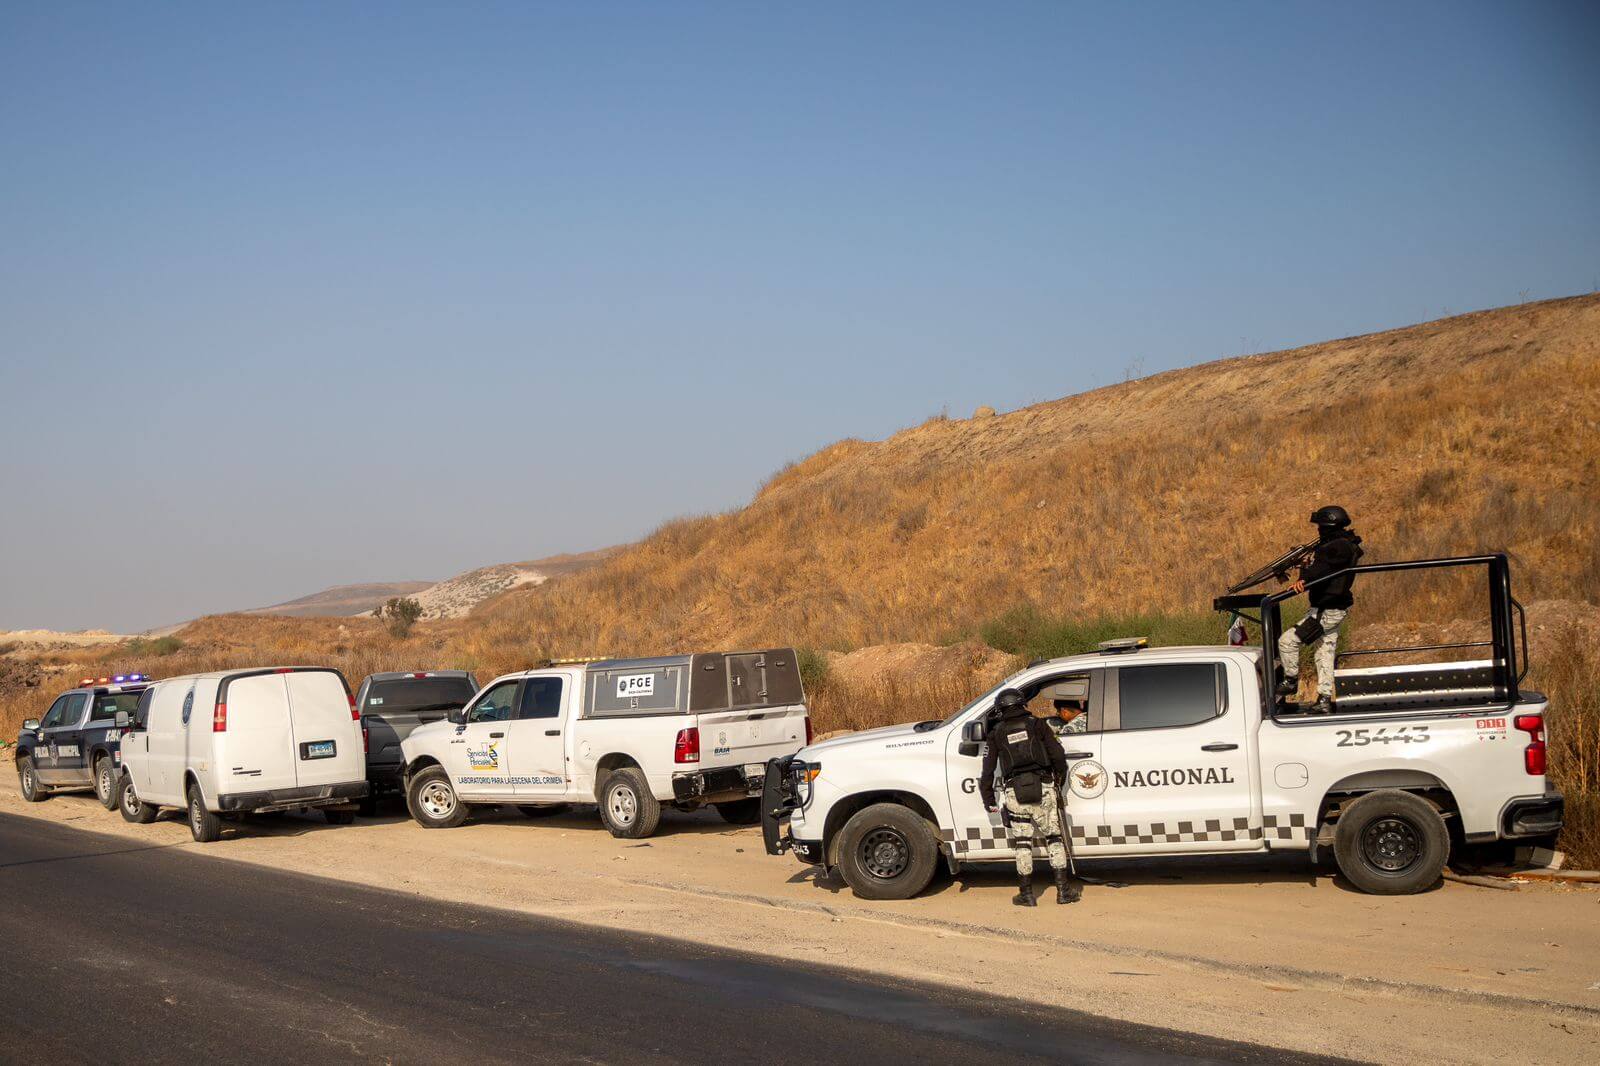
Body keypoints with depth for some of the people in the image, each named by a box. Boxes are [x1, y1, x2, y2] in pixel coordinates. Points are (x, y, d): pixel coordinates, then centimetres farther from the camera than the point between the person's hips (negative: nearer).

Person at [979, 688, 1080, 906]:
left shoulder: (997, 733, 10)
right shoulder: (1037, 724, 7)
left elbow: (988, 769, 9)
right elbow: (1057, 755, 1)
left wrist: (988, 799, 16)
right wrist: (1060, 780, 18)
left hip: (1015, 792, 0)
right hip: (1043, 789, 0)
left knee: (1022, 843, 8)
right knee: (1054, 838, 9)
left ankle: (1026, 894, 9)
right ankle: (1063, 890, 8)